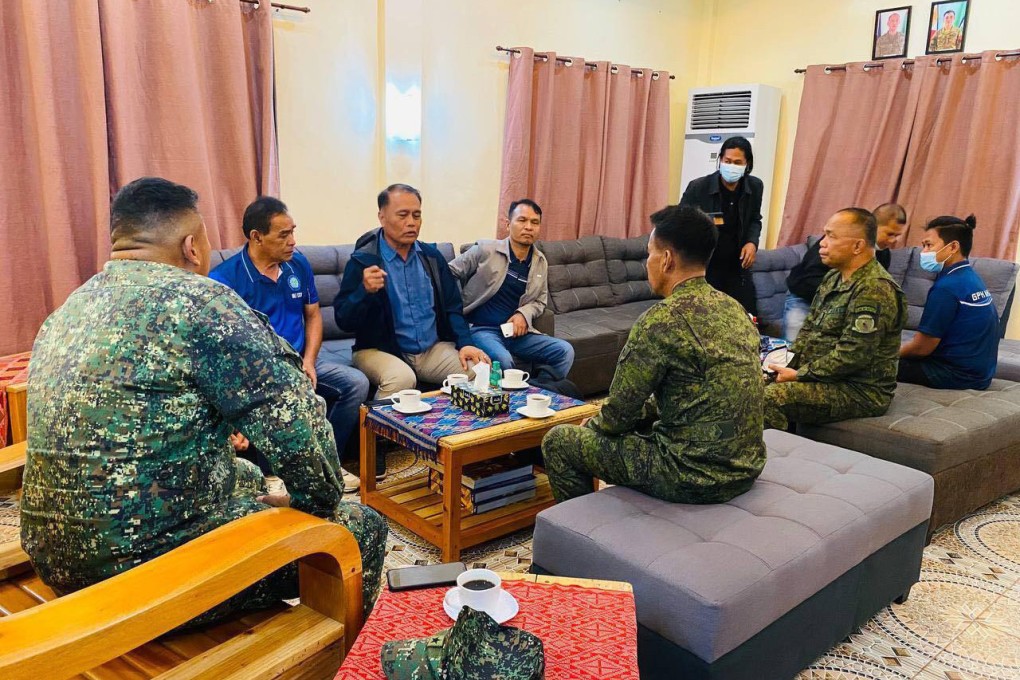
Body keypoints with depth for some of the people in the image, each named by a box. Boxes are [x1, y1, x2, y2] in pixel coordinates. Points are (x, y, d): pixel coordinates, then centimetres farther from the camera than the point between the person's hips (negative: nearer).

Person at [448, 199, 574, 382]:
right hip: (481, 328, -5)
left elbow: (540, 301, 16)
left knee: (565, 351, -11)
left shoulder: (541, 262, 9)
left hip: (516, 331, 5)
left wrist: (523, 314, -5)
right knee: (502, 359, -36)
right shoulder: (485, 250, -5)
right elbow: (449, 274, 2)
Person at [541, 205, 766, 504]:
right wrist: (641, 413, 18)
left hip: (694, 476, -8)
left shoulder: (661, 321, -20)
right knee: (638, 423, 32)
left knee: (558, 442, 5)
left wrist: (594, 426, 9)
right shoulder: (733, 308, 5)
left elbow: (619, 415, -12)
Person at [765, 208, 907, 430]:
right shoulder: (833, 278, 12)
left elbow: (851, 356, -23)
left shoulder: (874, 290, -19)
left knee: (771, 398, -27)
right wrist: (786, 363, 2)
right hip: (825, 377, 9)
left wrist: (798, 375, -16)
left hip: (860, 392, -9)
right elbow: (809, 328, 18)